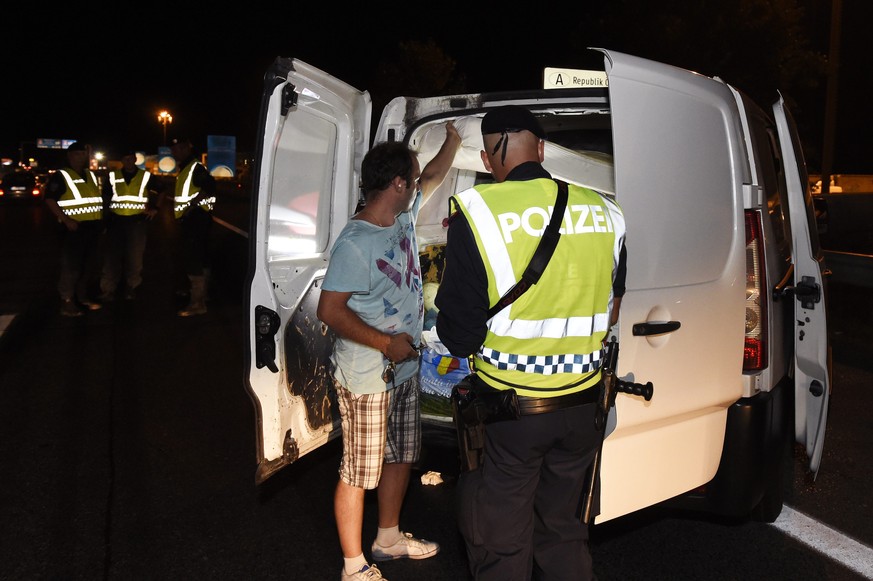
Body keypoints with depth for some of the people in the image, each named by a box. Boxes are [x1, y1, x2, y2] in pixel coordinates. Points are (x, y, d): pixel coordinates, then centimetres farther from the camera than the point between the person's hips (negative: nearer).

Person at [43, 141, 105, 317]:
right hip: (74, 228, -7)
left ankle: (83, 297, 25)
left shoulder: (91, 175, 16)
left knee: (87, 266, 14)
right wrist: (66, 219, -22)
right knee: (71, 266, -5)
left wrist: (101, 221, 15)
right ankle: (67, 302, 1)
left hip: (93, 228, 7)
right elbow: (49, 199, -12)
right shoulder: (61, 176, -5)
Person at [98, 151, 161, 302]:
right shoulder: (113, 176, 8)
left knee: (135, 258, 7)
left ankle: (132, 288, 20)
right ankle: (108, 290, 2)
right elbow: (105, 196, 16)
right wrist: (105, 212, 3)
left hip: (138, 221, -1)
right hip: (116, 221, 1)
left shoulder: (146, 176, 4)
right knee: (112, 257, -1)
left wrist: (154, 209, 1)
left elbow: (158, 194, 14)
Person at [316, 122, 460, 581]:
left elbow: (433, 178, 23)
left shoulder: (403, 217, 4)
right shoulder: (355, 244, -22)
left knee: (401, 457, 22)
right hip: (367, 378, -9)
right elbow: (330, 310, -23)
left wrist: (453, 139, 30)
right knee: (359, 473, 4)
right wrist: (387, 343, -21)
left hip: (404, 368, 9)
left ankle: (389, 538, 42)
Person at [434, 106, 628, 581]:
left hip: (507, 407, -4)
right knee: (563, 530, 24)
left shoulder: (476, 213, -17)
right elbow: (610, 314, 10)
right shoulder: (603, 212, -2)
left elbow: (458, 336, -14)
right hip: (581, 403, 5)